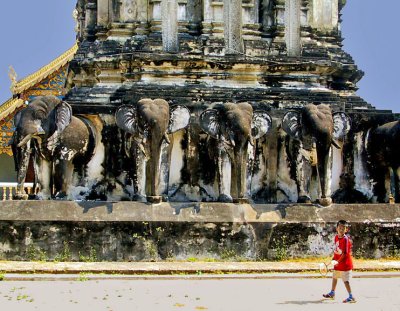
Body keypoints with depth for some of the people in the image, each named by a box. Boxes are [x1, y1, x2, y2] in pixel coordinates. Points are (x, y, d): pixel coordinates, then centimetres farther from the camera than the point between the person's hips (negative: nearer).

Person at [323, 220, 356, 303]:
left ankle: (351, 297, -4)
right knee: (334, 277, 22)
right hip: (337, 263, 9)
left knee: (346, 280, -9)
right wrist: (334, 259, 9)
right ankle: (332, 293, 39)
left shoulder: (346, 239, -21)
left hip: (345, 263, -9)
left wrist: (338, 261, -28)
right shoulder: (336, 237, 3)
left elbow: (345, 253, -24)